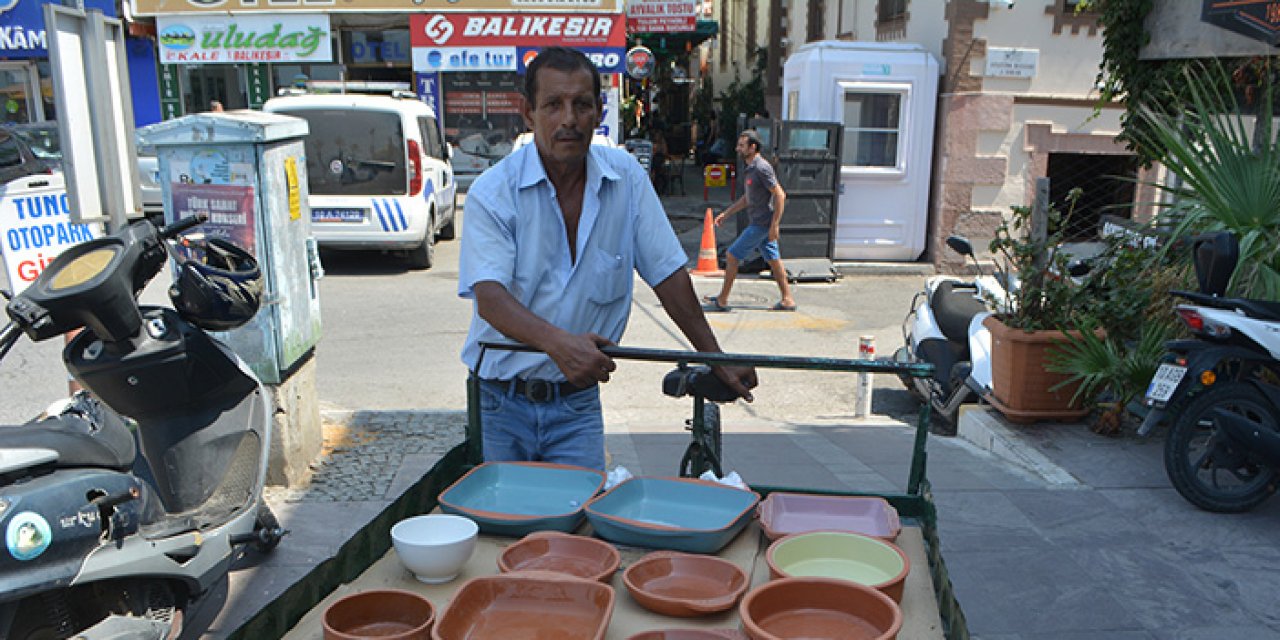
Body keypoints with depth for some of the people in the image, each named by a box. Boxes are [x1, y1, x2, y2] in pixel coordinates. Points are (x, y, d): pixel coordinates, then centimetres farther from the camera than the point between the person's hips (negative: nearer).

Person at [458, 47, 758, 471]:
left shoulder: (626, 177, 0)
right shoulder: (492, 193, -10)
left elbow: (667, 272, 5)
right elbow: (489, 297, -22)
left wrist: (715, 358, 5)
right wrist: (559, 343, -39)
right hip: (500, 402, -1)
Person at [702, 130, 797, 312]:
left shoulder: (762, 168, -18)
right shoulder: (748, 167, 13)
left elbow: (780, 195, -19)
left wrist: (774, 225, -21)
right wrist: (726, 213, 18)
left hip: (762, 224, -10)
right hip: (759, 223, 10)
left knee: (732, 256, -4)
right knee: (773, 260, 12)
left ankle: (722, 300, 4)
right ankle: (788, 299, 16)